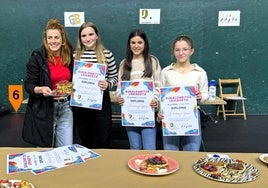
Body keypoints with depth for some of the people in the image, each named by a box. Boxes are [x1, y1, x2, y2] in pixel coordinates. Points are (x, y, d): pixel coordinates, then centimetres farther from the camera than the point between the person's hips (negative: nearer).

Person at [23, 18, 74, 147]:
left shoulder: (69, 56, 6)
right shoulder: (37, 57, -7)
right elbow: (28, 84, -8)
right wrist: (40, 89, -26)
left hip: (65, 107, 4)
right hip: (43, 109, -3)